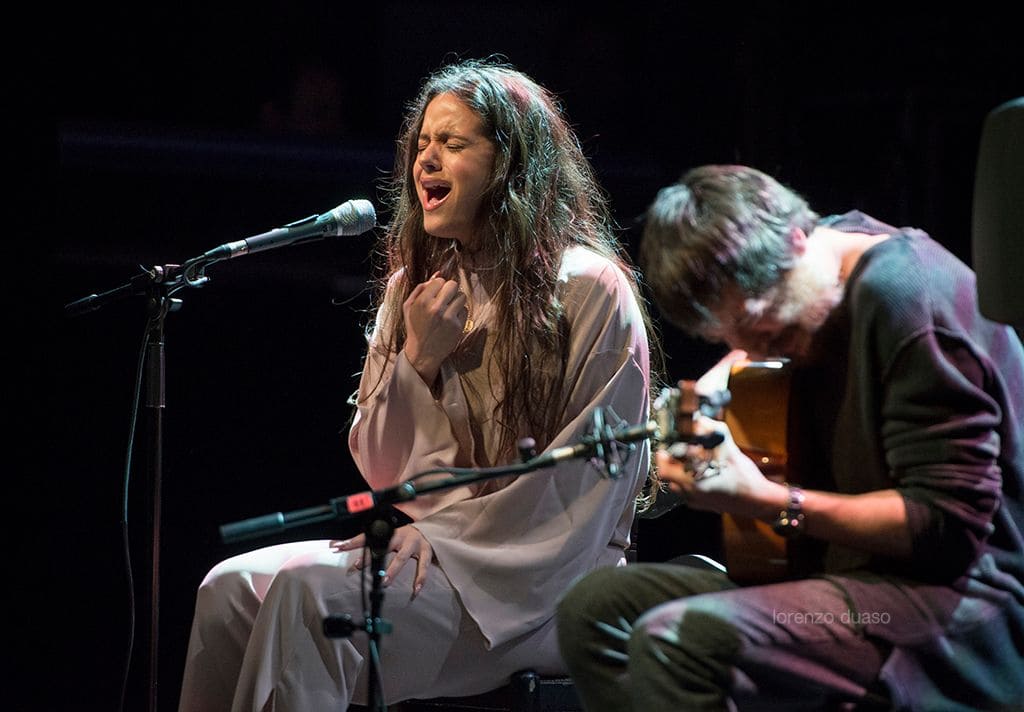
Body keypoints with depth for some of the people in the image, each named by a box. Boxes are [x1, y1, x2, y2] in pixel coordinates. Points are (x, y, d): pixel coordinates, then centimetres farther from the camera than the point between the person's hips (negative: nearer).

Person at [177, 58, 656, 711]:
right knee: (234, 586, -16)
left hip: (544, 578, -6)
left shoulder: (591, 290, -6)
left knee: (312, 593, -28)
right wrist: (417, 358, -5)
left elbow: (597, 477, -10)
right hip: (433, 546, 7)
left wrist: (447, 531, -14)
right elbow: (379, 467, 12)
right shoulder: (416, 286, 14)